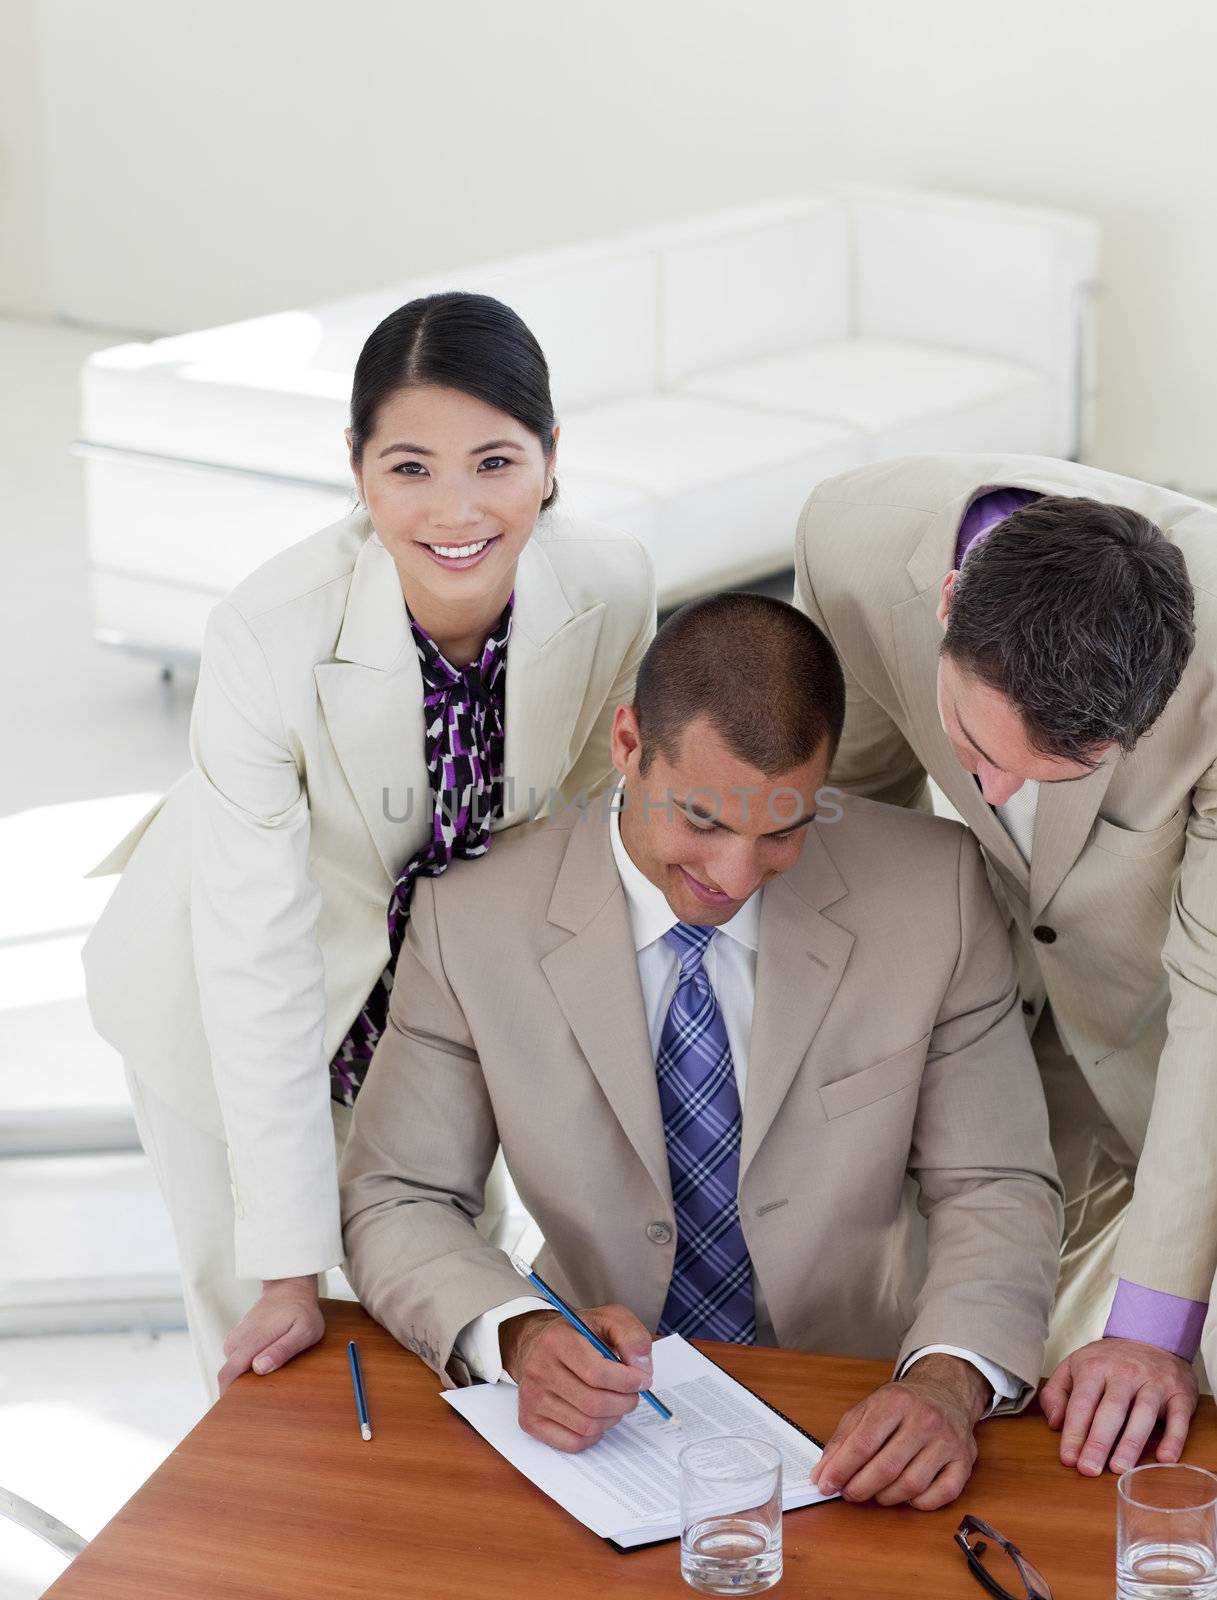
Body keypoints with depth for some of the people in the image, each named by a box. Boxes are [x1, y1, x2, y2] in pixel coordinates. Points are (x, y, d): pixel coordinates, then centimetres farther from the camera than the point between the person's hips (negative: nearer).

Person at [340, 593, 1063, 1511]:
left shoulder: (936, 891, -6)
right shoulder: (474, 920, -7)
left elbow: (996, 1189, -2)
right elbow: (396, 1201, -2)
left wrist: (950, 1380, -23)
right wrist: (520, 1336, -23)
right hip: (605, 1417, 0)